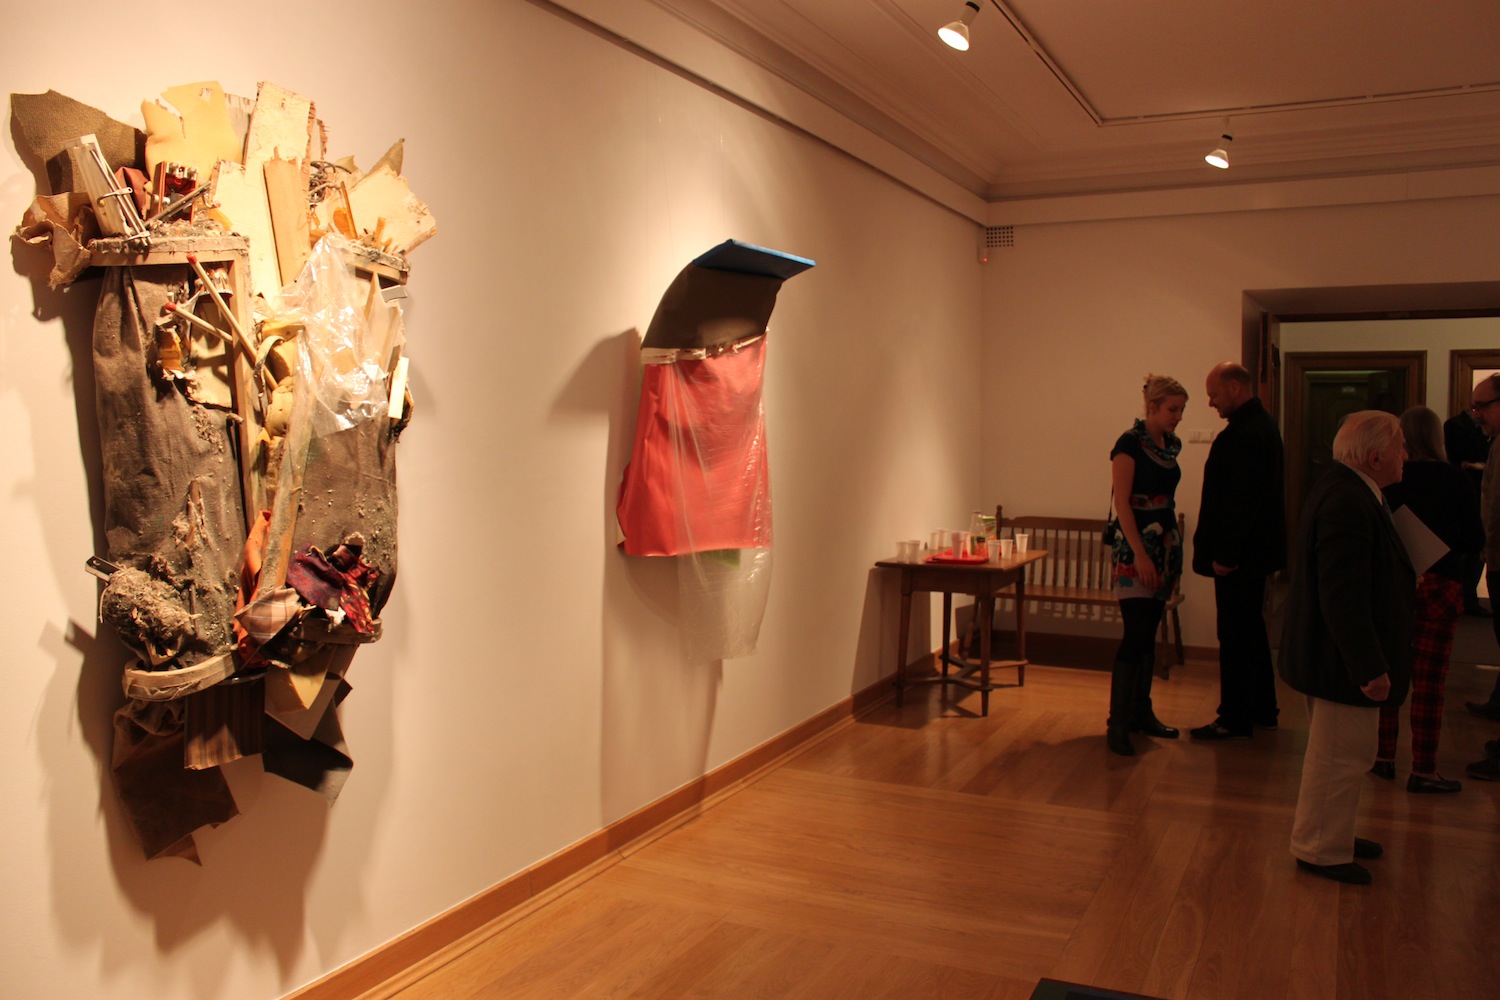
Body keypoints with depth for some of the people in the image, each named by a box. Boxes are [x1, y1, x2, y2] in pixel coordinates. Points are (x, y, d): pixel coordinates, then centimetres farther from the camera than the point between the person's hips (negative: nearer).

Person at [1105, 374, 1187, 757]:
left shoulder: (1170, 445, 11)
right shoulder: (1130, 443, -11)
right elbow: (1121, 502, -15)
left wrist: (1174, 554, 15)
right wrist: (1140, 553, -21)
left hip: (1166, 544, 8)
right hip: (1136, 545, -8)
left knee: (1149, 634, 12)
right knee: (1135, 633, -12)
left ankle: (1142, 712, 20)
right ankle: (1117, 723, -7)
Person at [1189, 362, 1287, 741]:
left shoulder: (1245, 433, -20)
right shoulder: (1260, 424, 14)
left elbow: (1241, 500, -25)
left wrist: (1225, 553, -22)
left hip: (1238, 553, -11)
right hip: (1253, 550, 11)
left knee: (1236, 636, -3)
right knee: (1251, 629, 18)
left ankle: (1235, 720, 4)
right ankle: (1261, 710, 29)